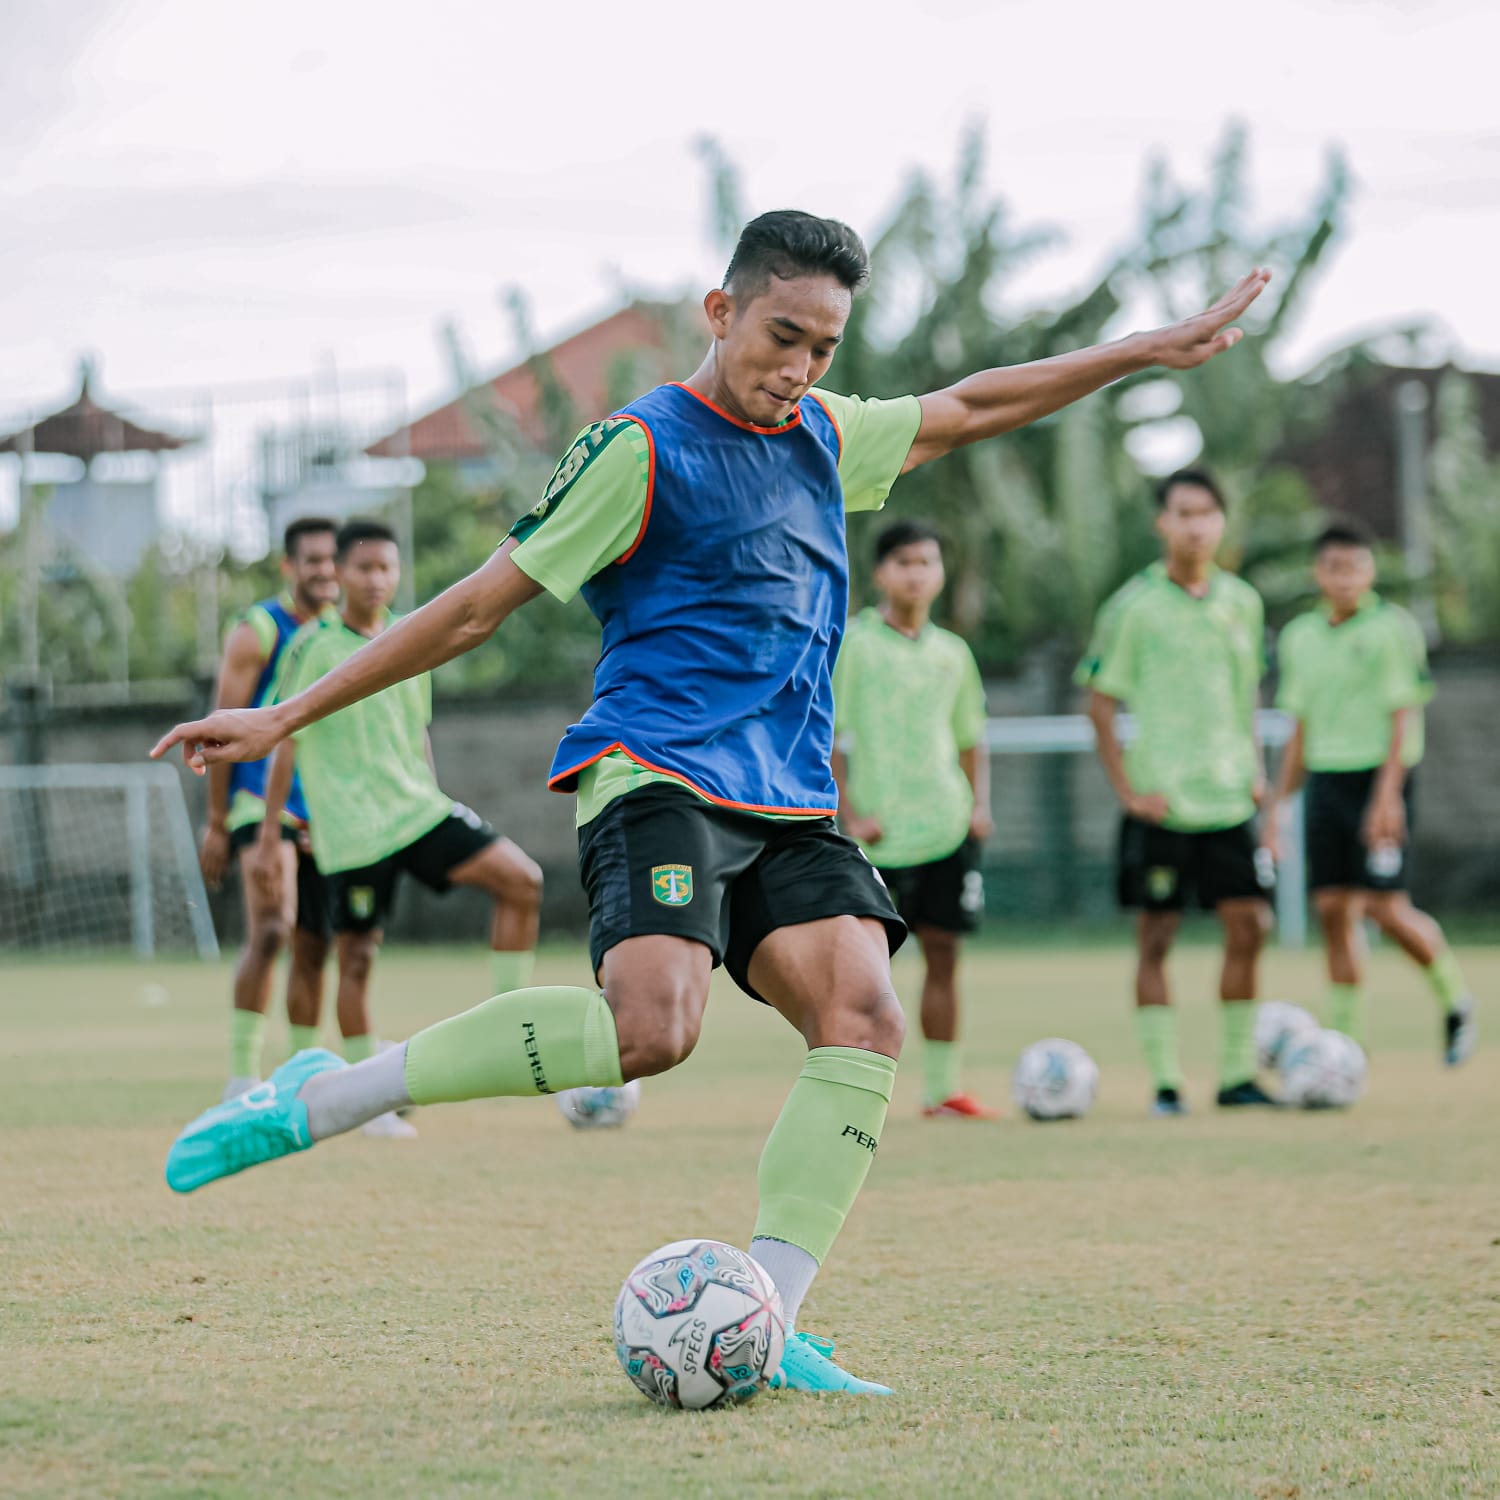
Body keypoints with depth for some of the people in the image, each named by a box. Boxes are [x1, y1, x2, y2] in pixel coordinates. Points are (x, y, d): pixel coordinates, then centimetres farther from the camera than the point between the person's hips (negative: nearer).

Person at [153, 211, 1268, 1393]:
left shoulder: (823, 435, 18)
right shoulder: (646, 447, -3)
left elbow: (964, 410, 35)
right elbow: (478, 607, -1)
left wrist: (1149, 351, 35)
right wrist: (286, 718, -3)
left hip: (791, 804, 7)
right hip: (660, 774, -7)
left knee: (864, 1018, -17)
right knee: (651, 1026, -31)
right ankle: (317, 1101, -19)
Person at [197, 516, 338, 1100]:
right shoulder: (258, 631, -6)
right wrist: (216, 822, -10)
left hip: (325, 812, 6)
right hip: (262, 805, -6)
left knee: (313, 949, 8)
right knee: (270, 930, -24)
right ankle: (242, 1076, -21)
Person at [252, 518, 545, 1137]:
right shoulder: (314, 646, -5)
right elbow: (286, 745, -3)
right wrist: (267, 840, -3)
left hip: (418, 809, 5)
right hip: (350, 827, -5)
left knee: (522, 880, -10)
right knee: (357, 958, -2)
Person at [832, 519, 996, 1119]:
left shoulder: (951, 653, 11)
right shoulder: (853, 643, -4)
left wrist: (979, 803, 6)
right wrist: (849, 815, -12)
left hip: (948, 827, 4)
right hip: (882, 837, -4)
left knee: (943, 953, 4)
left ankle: (941, 1090, 10)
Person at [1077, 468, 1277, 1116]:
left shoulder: (1242, 602, 8)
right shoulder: (1133, 606, -6)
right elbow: (1100, 702, -3)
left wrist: (1254, 768, 10)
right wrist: (1127, 790, -9)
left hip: (1228, 796, 4)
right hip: (1163, 801, -4)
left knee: (1248, 928, 1)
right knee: (1155, 936, -1)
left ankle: (1237, 1074, 11)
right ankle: (1165, 1081, 5)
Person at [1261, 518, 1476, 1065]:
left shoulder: (1393, 629, -5)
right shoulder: (1300, 637, 12)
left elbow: (1404, 717, -10)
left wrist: (1386, 796, -19)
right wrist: (1276, 805, 17)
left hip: (1380, 778, -5)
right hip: (1325, 779, 5)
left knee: (1386, 907, -12)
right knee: (1334, 909, 0)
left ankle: (1456, 1002, 11)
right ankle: (1346, 1040, 5)